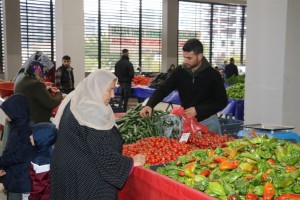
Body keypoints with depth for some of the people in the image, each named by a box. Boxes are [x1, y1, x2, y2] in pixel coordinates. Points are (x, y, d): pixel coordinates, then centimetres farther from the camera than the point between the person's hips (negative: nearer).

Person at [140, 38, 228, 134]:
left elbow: (222, 101, -9)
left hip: (207, 122, -3)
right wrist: (149, 105, -23)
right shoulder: (179, 71, -4)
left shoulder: (213, 75, -12)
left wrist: (198, 110, -19)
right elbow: (163, 89, -5)